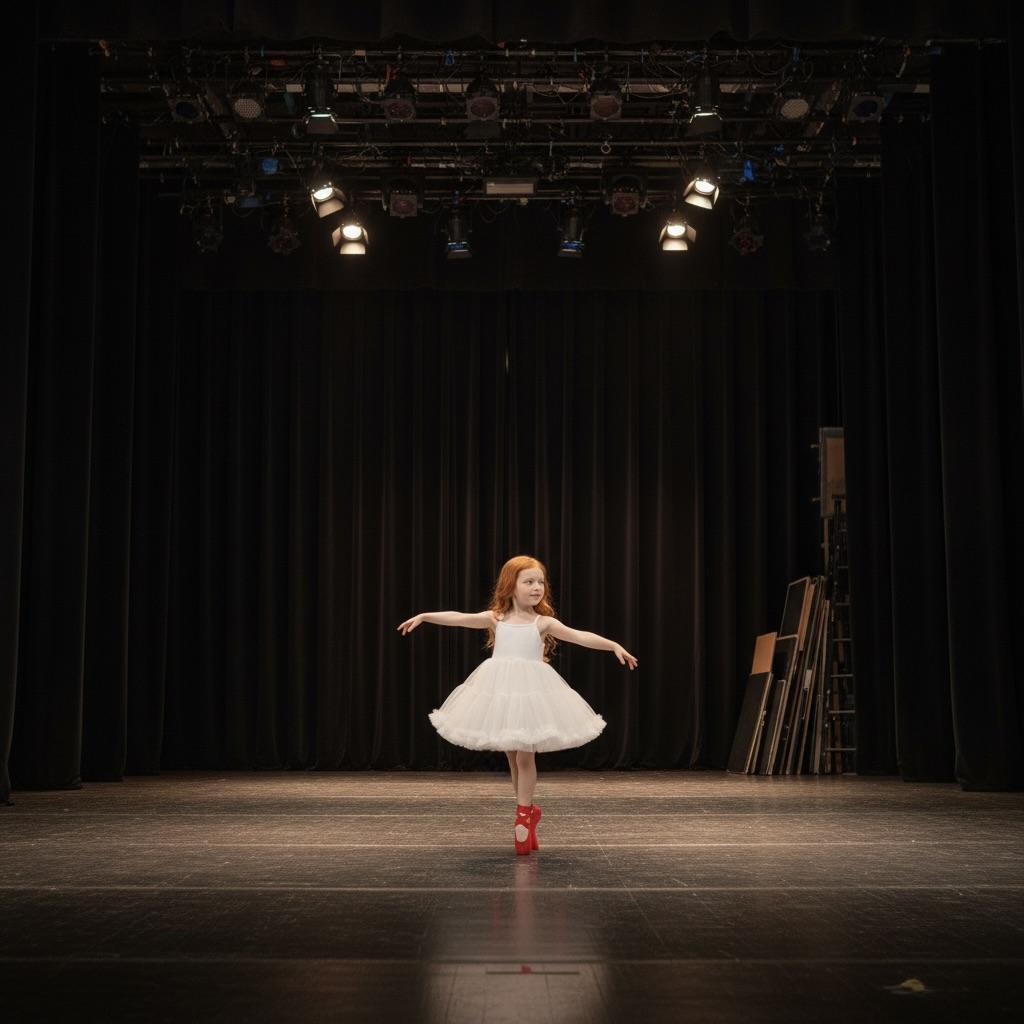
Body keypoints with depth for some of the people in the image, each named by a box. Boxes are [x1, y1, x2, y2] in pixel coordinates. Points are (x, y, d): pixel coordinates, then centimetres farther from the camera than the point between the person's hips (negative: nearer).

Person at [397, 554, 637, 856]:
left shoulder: (544, 622, 0)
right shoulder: (496, 618, 5)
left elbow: (581, 636, -8)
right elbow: (459, 618, 4)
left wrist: (614, 645, -18)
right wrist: (424, 616, -1)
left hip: (531, 691, -2)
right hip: (499, 691, 3)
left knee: (525, 754, -3)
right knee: (512, 756, 11)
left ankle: (523, 816, 8)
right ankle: (529, 810, 27)